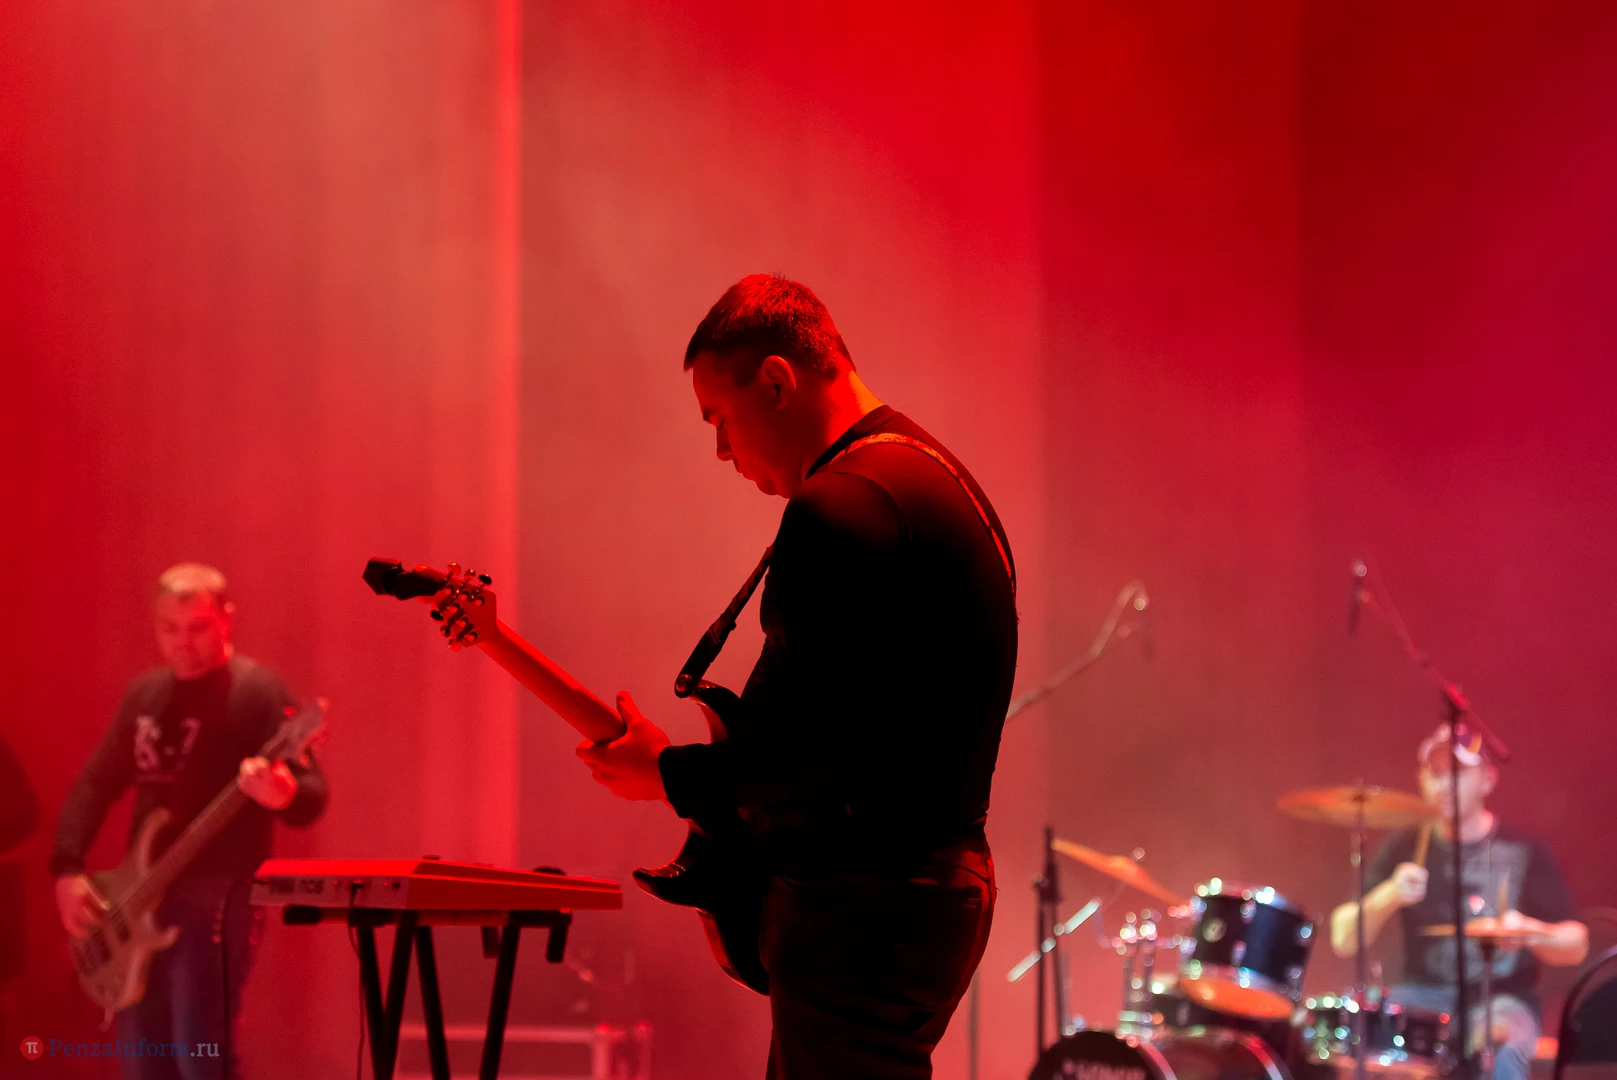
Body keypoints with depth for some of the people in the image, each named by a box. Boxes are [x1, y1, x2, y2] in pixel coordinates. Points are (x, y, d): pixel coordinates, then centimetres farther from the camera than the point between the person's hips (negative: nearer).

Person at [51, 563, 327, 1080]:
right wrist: (67, 868, 4)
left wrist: (283, 795, -38)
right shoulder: (144, 694, 13)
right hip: (140, 901, 7)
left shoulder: (257, 691, -8)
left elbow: (312, 800, -14)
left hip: (215, 899, -7)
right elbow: (94, 783, 18)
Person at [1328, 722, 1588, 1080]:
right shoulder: (1404, 848, 7)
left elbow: (1576, 945, 1)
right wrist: (1388, 897, -19)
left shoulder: (1524, 852, 2)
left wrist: (1530, 932, -21)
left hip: (1501, 998, -2)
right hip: (1421, 995, 2)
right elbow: (1343, 940, 0)